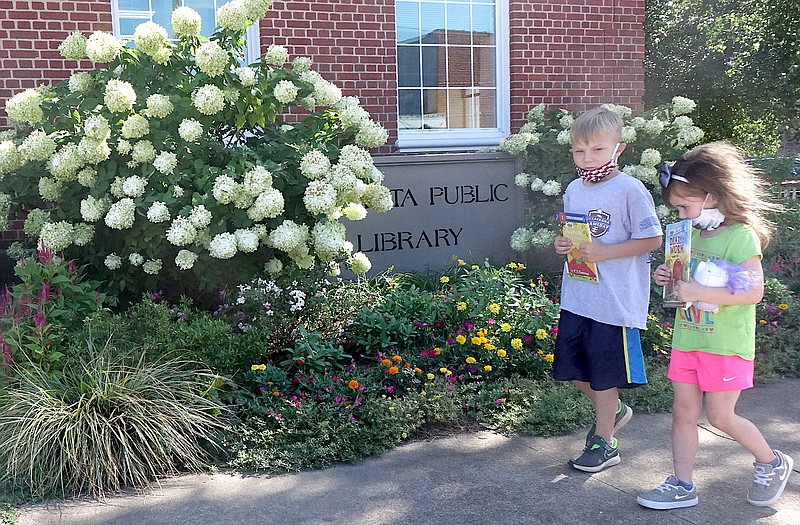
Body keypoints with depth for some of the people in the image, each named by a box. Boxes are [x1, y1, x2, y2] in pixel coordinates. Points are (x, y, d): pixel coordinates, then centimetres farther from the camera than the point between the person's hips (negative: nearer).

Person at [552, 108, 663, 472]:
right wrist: (563, 244, -3)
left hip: (615, 301, -7)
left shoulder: (630, 190, -14)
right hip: (575, 296, 7)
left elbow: (652, 239, -14)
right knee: (571, 366, 14)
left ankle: (603, 443, 22)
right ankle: (613, 411, 39)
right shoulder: (574, 189, 7)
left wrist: (603, 253, -21)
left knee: (605, 373, 5)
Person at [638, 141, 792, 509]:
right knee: (683, 412, 8)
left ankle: (772, 463, 29)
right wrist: (670, 279, -1)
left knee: (720, 416, 3)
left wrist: (699, 292, -28)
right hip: (687, 338, 7)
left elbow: (754, 291, -23)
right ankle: (682, 486, 18)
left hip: (726, 344, -7)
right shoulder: (692, 233, 7)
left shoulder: (741, 236, -15)